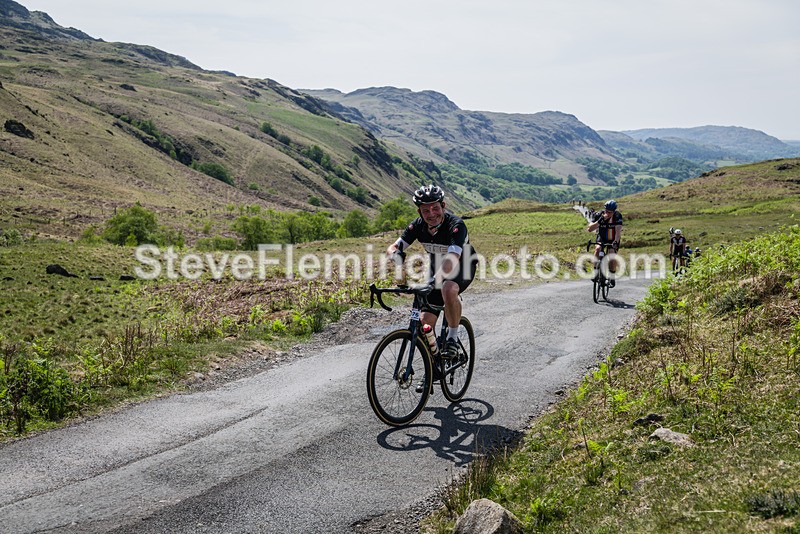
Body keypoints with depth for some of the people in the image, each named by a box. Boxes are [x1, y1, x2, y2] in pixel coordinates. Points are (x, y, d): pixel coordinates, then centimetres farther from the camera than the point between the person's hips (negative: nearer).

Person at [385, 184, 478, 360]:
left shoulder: (456, 225, -31)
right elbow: (393, 247, -17)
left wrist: (434, 280, -61)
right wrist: (395, 254, -42)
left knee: (448, 289, -40)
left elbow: (452, 259, -45)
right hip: (437, 270, 5)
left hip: (462, 267, -5)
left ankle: (452, 337, -19)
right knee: (425, 322, -6)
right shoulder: (418, 225, -15)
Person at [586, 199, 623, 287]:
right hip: (601, 239, 1)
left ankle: (611, 277, 3)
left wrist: (616, 242, -46)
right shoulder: (598, 215, -20)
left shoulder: (617, 216, -22)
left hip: (613, 240, -1)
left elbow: (618, 230, -31)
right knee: (597, 249, -29)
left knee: (612, 257, -19)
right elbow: (589, 229, -29)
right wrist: (600, 220, -40)